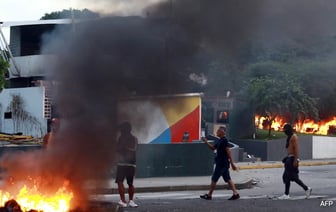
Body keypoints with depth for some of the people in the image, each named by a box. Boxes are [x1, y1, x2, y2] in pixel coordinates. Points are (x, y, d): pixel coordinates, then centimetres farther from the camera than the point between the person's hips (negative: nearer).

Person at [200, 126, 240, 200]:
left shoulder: (224, 140, -16)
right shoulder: (220, 141, 14)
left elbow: (228, 152, -20)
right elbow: (213, 148, 24)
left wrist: (232, 163, -22)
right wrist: (206, 142, 10)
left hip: (221, 164, -9)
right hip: (224, 164, 9)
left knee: (214, 179, 0)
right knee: (228, 179, 8)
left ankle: (209, 195, 9)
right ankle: (235, 194, 4)